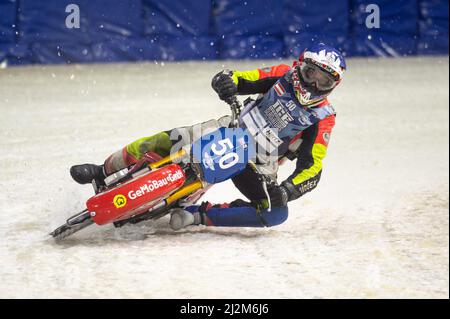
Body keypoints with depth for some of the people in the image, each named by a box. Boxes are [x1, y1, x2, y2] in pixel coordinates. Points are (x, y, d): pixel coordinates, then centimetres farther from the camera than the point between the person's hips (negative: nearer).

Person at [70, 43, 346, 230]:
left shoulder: (323, 119, -11)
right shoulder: (284, 76, -3)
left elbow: (312, 170, -16)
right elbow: (238, 79, -1)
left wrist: (287, 191, -35)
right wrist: (227, 81, -26)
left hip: (257, 165, -2)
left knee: (277, 213, -27)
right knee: (166, 141, -15)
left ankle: (197, 216, -23)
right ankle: (103, 172, 3)